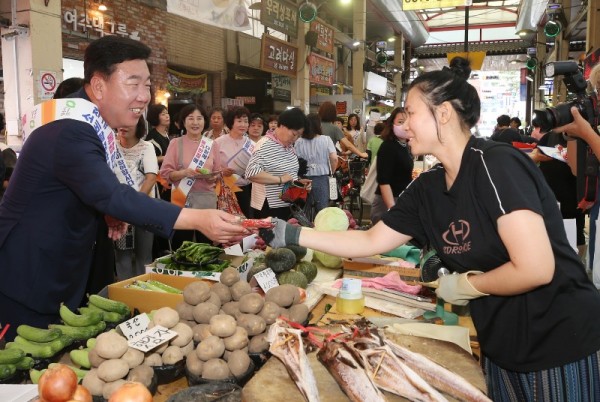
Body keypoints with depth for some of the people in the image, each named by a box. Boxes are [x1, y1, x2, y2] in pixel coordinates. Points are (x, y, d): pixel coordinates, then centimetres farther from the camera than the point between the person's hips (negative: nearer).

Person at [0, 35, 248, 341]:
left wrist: (109, 212, -6)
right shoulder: (70, 132, -26)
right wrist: (198, 219, -42)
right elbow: (114, 196, -36)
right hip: (29, 283, -9)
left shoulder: (86, 123, 4)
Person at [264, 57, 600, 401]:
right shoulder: (428, 188, -1)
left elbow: (535, 268, -28)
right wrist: (292, 235, 0)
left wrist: (465, 285, -13)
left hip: (562, 347, -6)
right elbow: (369, 242, 3)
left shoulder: (495, 164, -23)